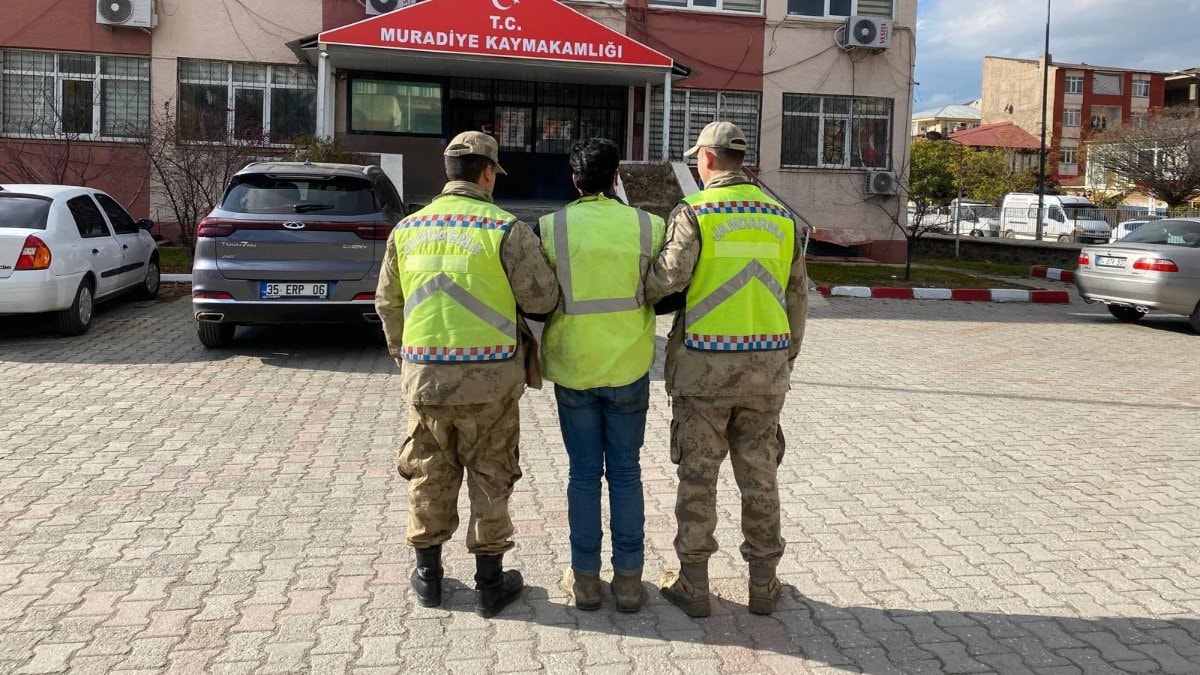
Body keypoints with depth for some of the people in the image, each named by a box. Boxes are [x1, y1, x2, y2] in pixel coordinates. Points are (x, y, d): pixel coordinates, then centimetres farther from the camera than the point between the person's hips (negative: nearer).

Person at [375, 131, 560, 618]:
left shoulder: (409, 228, 5)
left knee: (429, 474, 16)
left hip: (423, 373, 4)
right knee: (489, 477, 9)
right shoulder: (507, 229, -10)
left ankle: (428, 575, 27)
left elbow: (388, 302, 12)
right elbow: (542, 299, -8)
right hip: (488, 376, -3)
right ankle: (490, 582, 19)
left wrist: (401, 352, 26)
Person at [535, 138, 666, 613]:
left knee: (584, 474, 10)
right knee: (626, 473, 11)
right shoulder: (648, 226, -5)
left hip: (573, 367, 0)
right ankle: (628, 579, 16)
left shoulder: (551, 227, -8)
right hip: (629, 367, 1)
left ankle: (585, 578, 17)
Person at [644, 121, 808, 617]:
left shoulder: (694, 212, -7)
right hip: (765, 364, 4)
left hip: (704, 364, -4)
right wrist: (786, 358, 20)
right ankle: (763, 583, 23)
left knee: (698, 477, 7)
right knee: (759, 477, 13)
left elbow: (668, 277, -20)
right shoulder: (780, 216, 8)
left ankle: (692, 584, 17)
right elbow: (797, 297, 11)